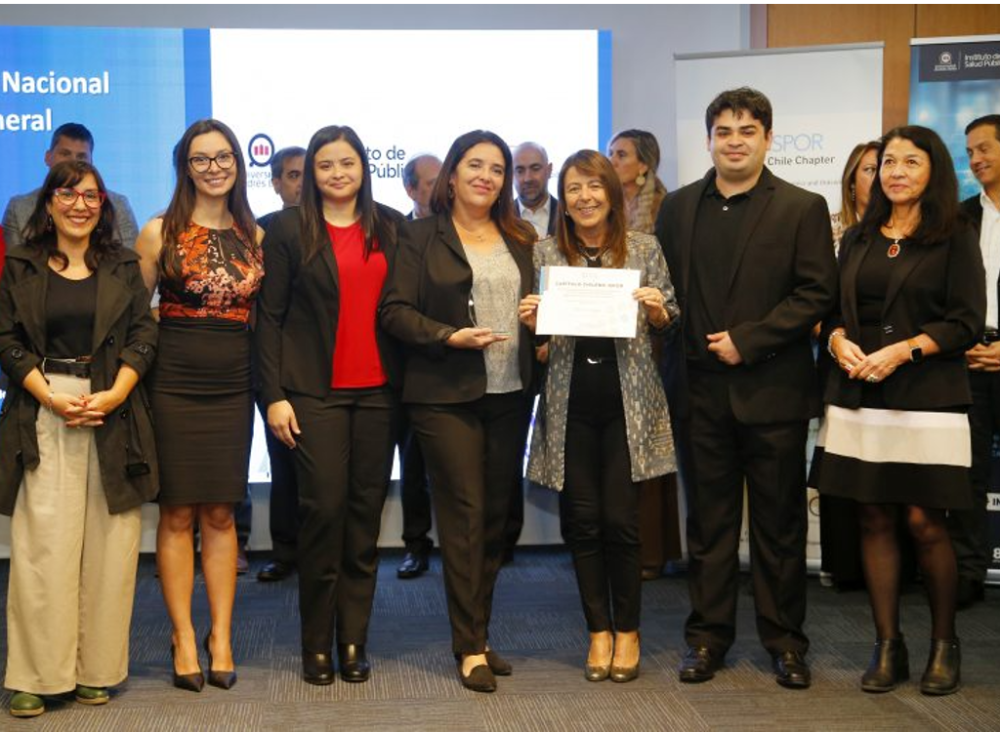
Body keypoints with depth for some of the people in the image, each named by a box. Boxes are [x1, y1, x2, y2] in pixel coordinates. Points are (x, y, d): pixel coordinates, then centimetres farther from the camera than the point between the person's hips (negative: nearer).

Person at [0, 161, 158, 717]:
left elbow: (144, 335, 4)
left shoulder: (124, 267, 11)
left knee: (108, 545, 1)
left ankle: (97, 669, 10)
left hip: (114, 411, 1)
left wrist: (115, 394, -11)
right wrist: (53, 398, -10)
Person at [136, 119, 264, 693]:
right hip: (175, 386, -2)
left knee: (220, 515, 6)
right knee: (178, 514, 1)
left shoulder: (254, 236, 10)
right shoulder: (160, 233, 1)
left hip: (232, 388, 2)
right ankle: (184, 639, 10)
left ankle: (221, 639, 13)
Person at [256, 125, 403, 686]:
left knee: (367, 513, 5)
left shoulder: (392, 228, 10)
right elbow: (270, 316, 0)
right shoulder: (290, 230, 2)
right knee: (324, 508, -5)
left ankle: (354, 641, 14)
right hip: (315, 392, -3)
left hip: (378, 390, 3)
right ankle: (317, 645, 9)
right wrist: (274, 395, -7)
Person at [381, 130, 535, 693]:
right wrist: (450, 337, -18)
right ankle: (471, 647, 3)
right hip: (446, 394, -5)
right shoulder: (422, 237, 0)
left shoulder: (520, 239, 14)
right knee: (464, 513, -5)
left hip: (510, 393, 5)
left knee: (496, 514, 9)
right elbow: (396, 311, -6)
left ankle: (477, 632, 22)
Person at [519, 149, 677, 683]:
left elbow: (669, 323, 9)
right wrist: (529, 322, -11)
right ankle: (598, 629, 21)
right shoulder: (545, 254, 5)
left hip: (627, 403, -1)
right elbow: (537, 336, 10)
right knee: (581, 520, 6)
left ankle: (627, 630, 17)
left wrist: (658, 311, -12)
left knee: (621, 520, -1)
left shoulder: (644, 249, 4)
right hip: (570, 404, 1)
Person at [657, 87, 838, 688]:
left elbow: (818, 292, -7)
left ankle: (785, 639, 19)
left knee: (779, 522, 7)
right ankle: (709, 634, 20)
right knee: (708, 520, 10)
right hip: (700, 388, 3)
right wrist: (680, 349, -3)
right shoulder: (679, 208, 10)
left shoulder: (802, 208, -1)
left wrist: (748, 340, -14)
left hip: (773, 388, -2)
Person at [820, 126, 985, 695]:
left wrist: (903, 350, -16)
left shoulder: (955, 239, 1)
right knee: (875, 519, 4)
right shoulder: (857, 239, 14)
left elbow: (968, 322, -5)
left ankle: (945, 644, 15)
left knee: (925, 522, -4)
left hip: (927, 398, -4)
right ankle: (889, 647, 13)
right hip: (859, 397, 4)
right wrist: (839, 341, -6)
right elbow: (834, 309, 16)